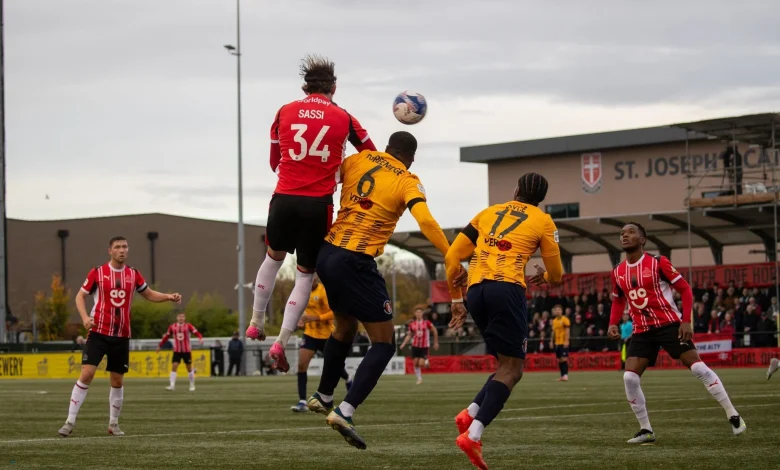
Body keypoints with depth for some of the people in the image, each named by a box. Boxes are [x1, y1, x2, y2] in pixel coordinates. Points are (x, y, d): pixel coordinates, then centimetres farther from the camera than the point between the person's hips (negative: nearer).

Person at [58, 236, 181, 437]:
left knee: (118, 380, 8)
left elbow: (149, 294, 18)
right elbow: (80, 296, 4)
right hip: (98, 332, -3)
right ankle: (70, 422, -8)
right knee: (87, 374, -14)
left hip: (122, 335, 3)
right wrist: (85, 317, -13)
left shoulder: (133, 274, 6)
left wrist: (169, 297, 1)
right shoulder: (97, 273, -3)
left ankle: (113, 424, 22)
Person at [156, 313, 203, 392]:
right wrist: (159, 346, 19)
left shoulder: (188, 326, -5)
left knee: (189, 367, 8)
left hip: (187, 350, -1)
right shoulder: (172, 327, 2)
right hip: (176, 351, 1)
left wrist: (200, 338, -37)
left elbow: (196, 333, -16)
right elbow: (166, 337, 14)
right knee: (174, 366, -12)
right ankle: (172, 386, -15)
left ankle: (192, 385, 24)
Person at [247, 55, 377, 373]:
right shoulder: (343, 119, 3)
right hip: (318, 204, -2)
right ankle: (282, 341, -3)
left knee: (274, 257, 27)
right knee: (305, 274, 8)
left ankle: (256, 323, 34)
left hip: (284, 199, 2)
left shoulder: (285, 112, 6)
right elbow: (371, 156, 16)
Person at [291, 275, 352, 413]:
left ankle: (349, 382, 50)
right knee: (301, 364, -14)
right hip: (310, 333, 5)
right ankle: (302, 402, -15)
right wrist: (302, 321, 1)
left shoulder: (324, 292, -17)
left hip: (326, 335, -5)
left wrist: (315, 318, -29)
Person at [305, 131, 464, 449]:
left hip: (327, 254, 6)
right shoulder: (408, 182, -4)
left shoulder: (358, 160, 10)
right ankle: (345, 411, -15)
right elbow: (425, 221, -19)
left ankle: (323, 397, 42)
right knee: (384, 343, 1)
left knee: (345, 327, 30)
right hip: (356, 264, -6)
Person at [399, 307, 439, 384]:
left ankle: (426, 361, 23)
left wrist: (436, 343, 6)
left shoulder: (427, 323, -7)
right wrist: (403, 344, -1)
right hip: (415, 345, 3)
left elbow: (435, 331, 3)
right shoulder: (412, 324, 1)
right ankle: (419, 378, 13)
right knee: (416, 363, -2)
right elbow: (409, 335, 11)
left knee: (421, 364, -11)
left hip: (424, 346, -3)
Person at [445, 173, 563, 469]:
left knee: (508, 364, 18)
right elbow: (556, 275, 19)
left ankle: (470, 414, -2)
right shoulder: (542, 221, 13)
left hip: (476, 291, 5)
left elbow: (452, 257, 18)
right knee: (512, 369, -4)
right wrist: (545, 277, 43)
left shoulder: (488, 213, 23)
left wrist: (457, 300, 26)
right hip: (507, 288, -5)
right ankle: (473, 435, -21)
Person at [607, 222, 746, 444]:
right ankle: (646, 430, 2)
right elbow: (618, 300, 23)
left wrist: (686, 321, -16)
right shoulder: (618, 273, 7)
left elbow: (685, 289, -6)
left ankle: (733, 416, -4)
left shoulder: (658, 263, -9)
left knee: (697, 367, -13)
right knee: (629, 377, -10)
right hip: (642, 331, 5)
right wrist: (613, 324, 5)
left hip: (669, 324, -5)